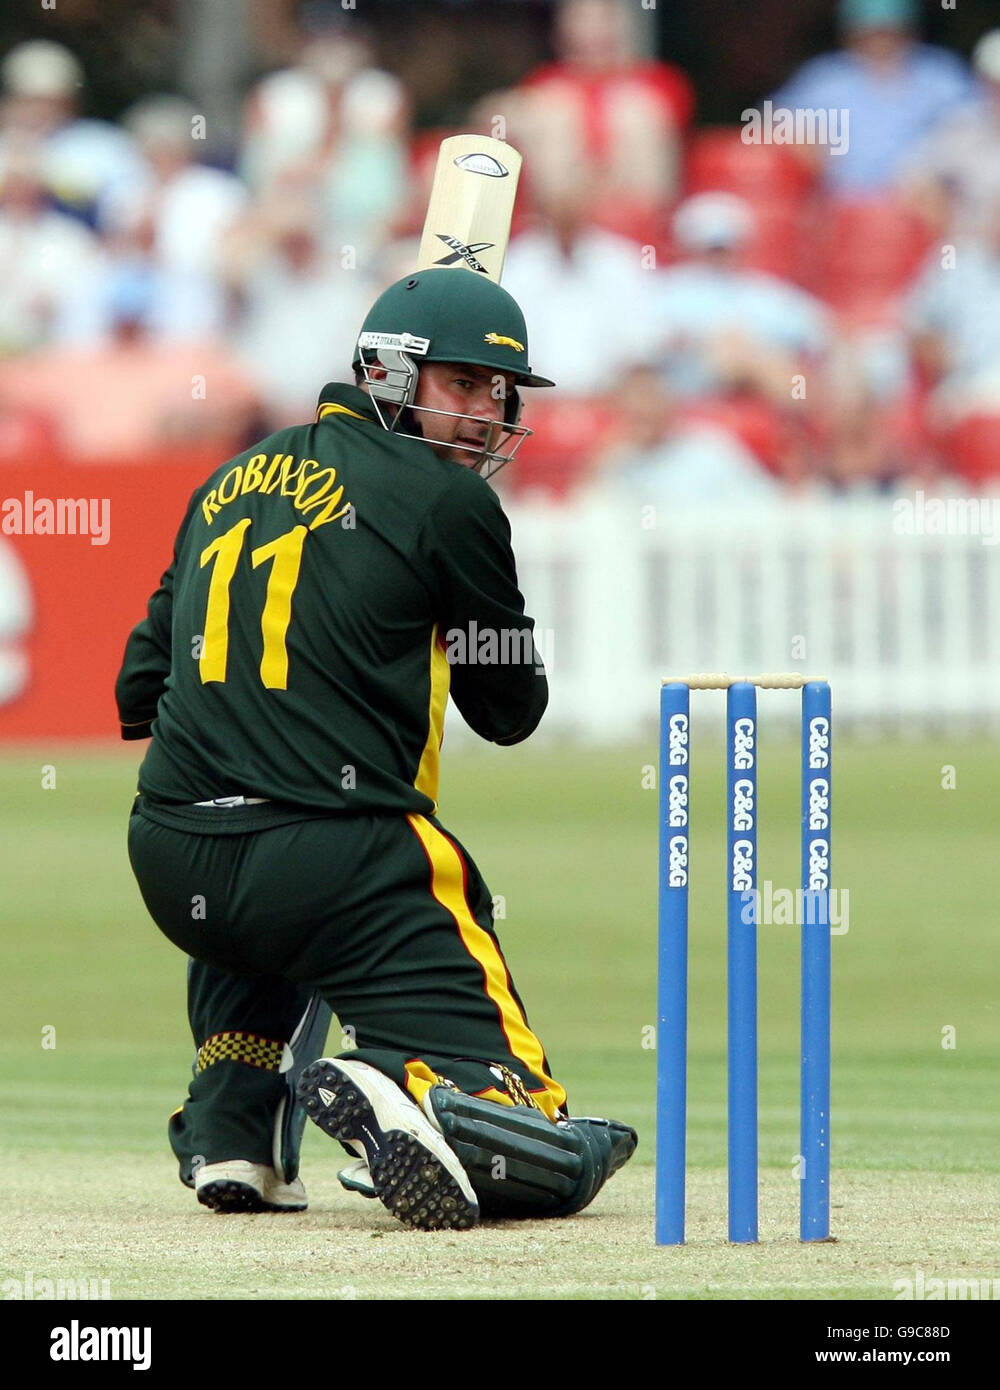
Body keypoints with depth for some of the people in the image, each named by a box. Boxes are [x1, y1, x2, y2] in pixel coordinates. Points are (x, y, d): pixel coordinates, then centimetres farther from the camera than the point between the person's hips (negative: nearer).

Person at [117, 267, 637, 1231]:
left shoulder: (235, 480, 19)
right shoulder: (445, 499, 0)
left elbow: (141, 689, 24)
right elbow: (509, 709, 10)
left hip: (166, 863, 6)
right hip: (336, 866, -6)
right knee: (559, 1160, -6)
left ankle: (230, 1129, 23)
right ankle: (404, 1094, -36)